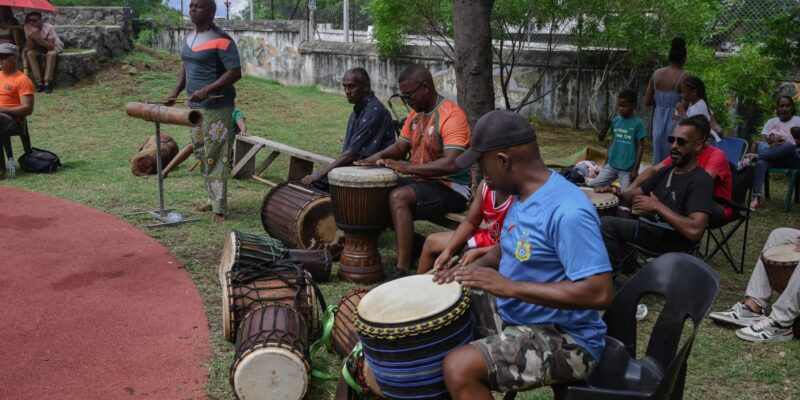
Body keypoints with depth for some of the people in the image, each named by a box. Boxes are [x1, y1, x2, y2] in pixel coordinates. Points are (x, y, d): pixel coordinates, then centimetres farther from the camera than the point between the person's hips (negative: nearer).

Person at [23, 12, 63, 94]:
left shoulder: (49, 27, -30)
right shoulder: (28, 27, -18)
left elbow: (51, 46, -34)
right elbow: (30, 47, -18)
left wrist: (38, 38, -44)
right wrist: (30, 37, -37)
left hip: (55, 45, -4)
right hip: (39, 47, 4)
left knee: (51, 53, -36)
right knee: (30, 53, -24)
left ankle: (47, 83, -32)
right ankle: (39, 83, -22)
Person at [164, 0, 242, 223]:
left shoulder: (221, 40, -14)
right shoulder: (188, 38, 13)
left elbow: (236, 73, -18)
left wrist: (207, 90, -25)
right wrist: (175, 92, 7)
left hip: (217, 108, -9)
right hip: (195, 107, 9)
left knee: (215, 157, -7)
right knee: (201, 155, 13)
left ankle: (219, 208, -3)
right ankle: (213, 199, 24)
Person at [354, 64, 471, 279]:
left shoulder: (451, 116, -18)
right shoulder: (416, 114, 10)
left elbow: (451, 164, -29)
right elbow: (400, 147, 15)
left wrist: (407, 168, -28)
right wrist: (378, 157, -6)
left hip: (451, 188, -9)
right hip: (421, 181, 9)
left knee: (398, 197, -32)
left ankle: (402, 271, -32)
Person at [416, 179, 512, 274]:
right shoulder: (485, 185, -6)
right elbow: (470, 222, 2)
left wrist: (479, 252, -29)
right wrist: (448, 250, -8)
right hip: (484, 238, 8)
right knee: (432, 242, 15)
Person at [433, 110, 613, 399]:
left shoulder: (567, 212, -26)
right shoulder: (523, 194, 4)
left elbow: (600, 293, -31)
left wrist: (510, 287, -29)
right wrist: (473, 269, 0)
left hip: (566, 339, -9)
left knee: (459, 367, -26)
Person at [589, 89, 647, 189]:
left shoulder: (638, 123, -10)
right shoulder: (616, 120, 6)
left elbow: (640, 147, -8)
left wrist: (635, 169, -11)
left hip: (628, 168, -5)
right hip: (612, 165, 5)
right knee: (593, 186, -2)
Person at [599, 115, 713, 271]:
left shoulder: (701, 181, -15)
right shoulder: (665, 171, 13)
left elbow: (694, 231, -27)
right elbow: (635, 194, 20)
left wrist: (657, 206, -21)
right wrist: (617, 194, -3)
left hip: (671, 238, -9)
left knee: (606, 224, -22)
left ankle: (617, 269, -3)